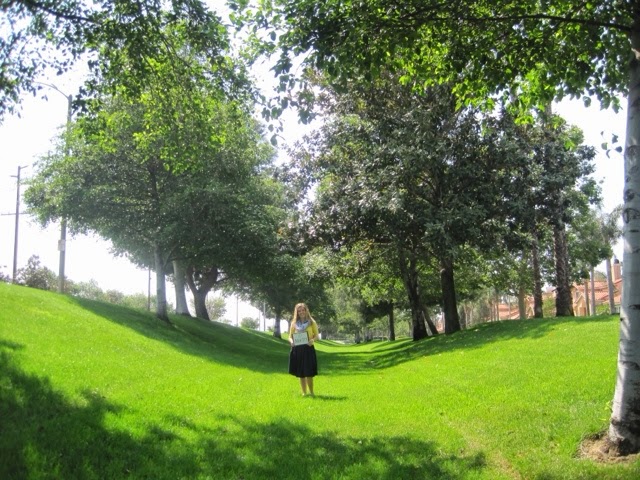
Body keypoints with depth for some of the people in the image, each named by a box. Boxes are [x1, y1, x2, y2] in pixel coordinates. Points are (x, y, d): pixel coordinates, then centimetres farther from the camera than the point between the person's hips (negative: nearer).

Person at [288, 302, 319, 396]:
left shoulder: (312, 322, 5)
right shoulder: (294, 323, 10)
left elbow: (317, 336, 5)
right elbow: (290, 336, 11)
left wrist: (313, 340, -16)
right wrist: (291, 341, -12)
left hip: (308, 349, -2)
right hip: (297, 350, 2)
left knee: (309, 373, -6)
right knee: (300, 373, 5)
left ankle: (311, 392, 8)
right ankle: (304, 393, 14)